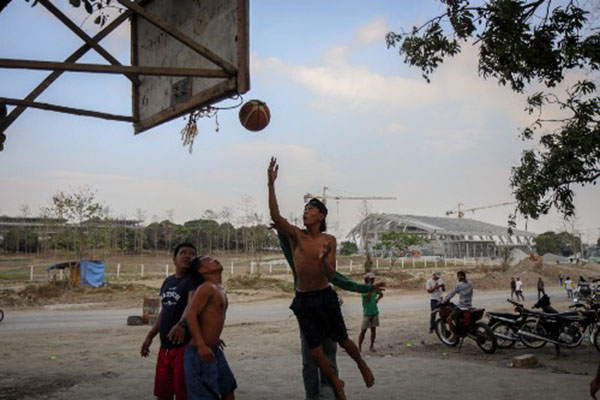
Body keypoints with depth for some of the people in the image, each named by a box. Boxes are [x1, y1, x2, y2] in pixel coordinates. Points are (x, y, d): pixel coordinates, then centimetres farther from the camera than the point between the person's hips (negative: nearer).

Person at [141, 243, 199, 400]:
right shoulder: (168, 281, 13)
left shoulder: (194, 280, -11)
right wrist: (150, 336, 20)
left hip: (185, 346, -8)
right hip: (165, 347, 8)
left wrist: (181, 324, -46)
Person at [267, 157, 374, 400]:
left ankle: (362, 365, 44)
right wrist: (271, 184, -35)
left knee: (342, 341, 12)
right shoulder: (296, 235, -8)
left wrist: (324, 259, -29)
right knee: (315, 351, 3)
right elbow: (275, 216, -26)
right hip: (303, 300, 0)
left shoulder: (329, 241, -5)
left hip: (325, 296, 0)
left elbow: (331, 275, -7)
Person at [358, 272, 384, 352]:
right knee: (363, 330, -2)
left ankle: (371, 346, 17)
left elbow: (381, 294, 23)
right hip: (367, 312, -5)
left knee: (373, 329, 8)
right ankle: (359, 347, 5)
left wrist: (377, 299, 6)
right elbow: (367, 298, -24)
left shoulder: (374, 288, 6)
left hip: (375, 312, 5)